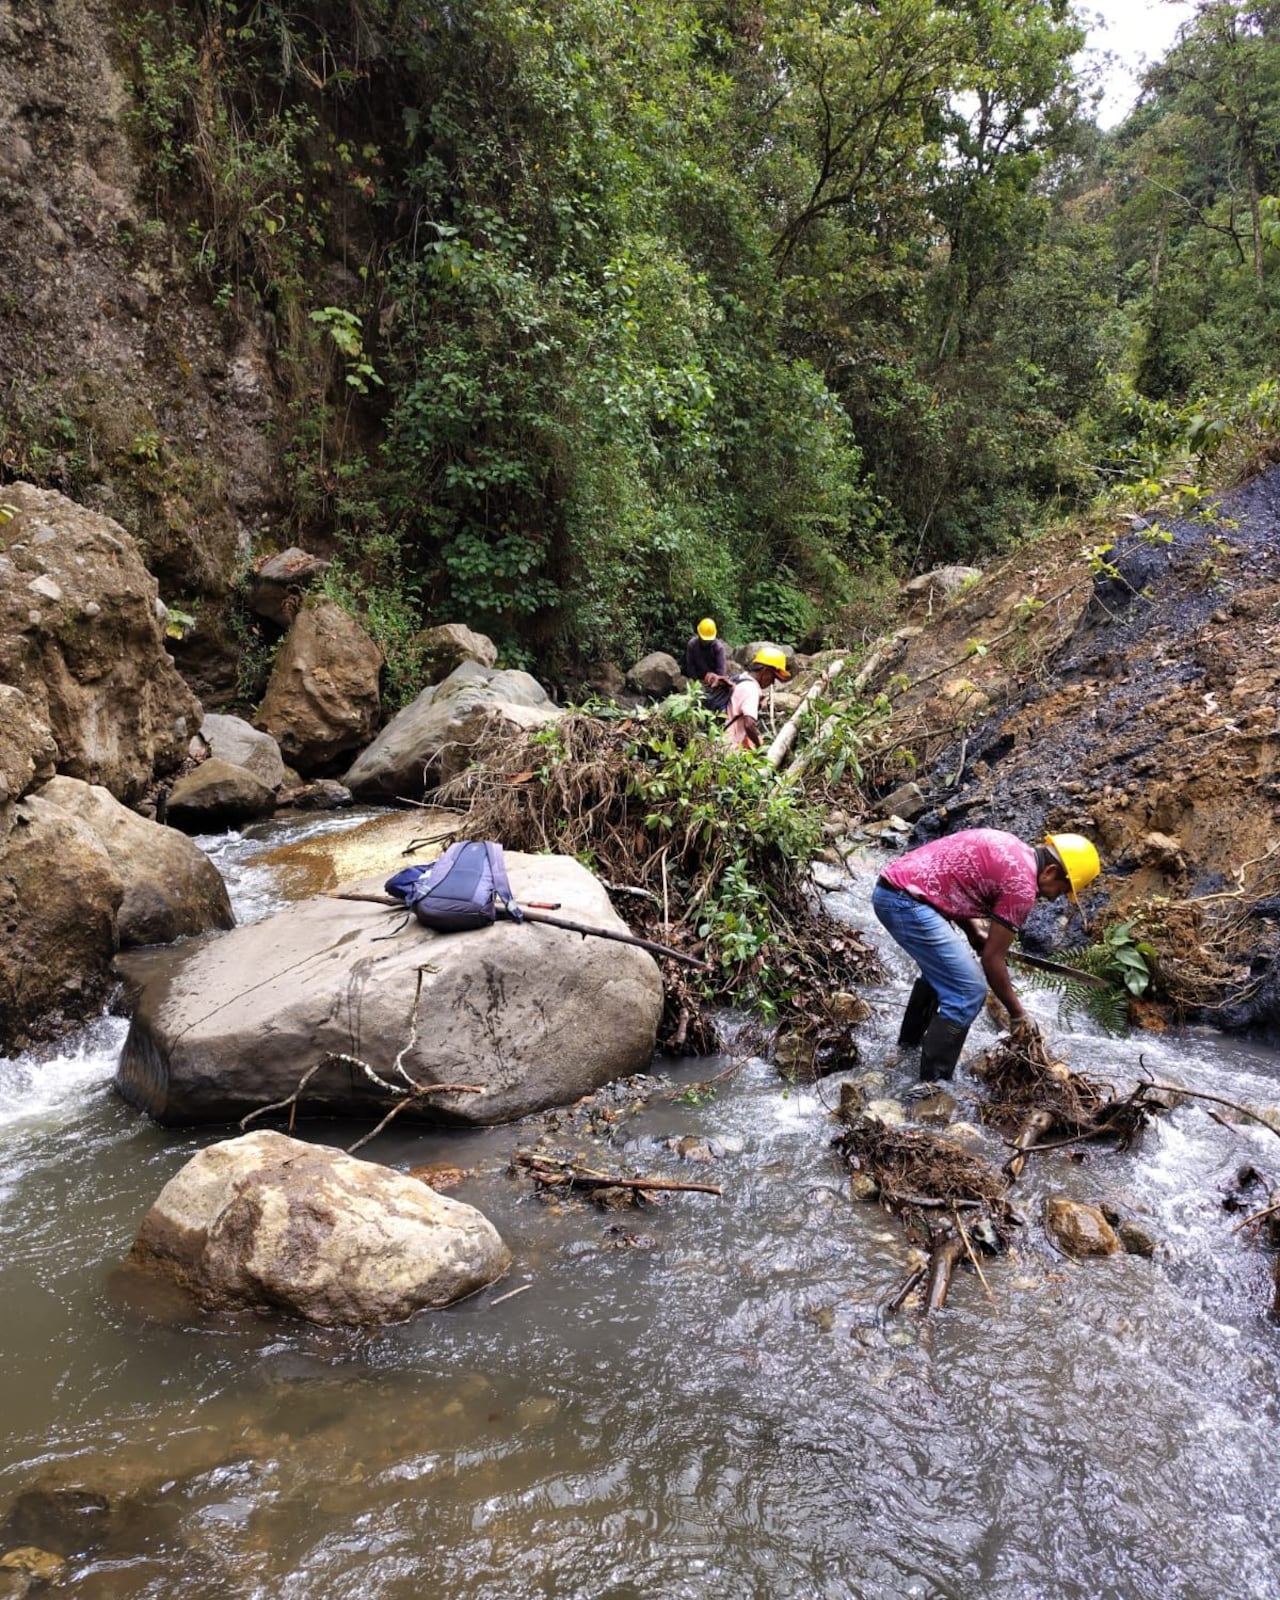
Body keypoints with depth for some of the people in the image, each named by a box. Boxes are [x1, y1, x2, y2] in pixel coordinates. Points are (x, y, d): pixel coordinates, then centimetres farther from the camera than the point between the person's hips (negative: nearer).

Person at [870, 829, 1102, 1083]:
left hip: (890, 888, 10)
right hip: (907, 900, -10)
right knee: (968, 991, -5)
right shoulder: (1022, 885, -9)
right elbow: (992, 958, -4)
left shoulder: (1011, 849, 17)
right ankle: (932, 1083, 1)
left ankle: (910, 1042, 44)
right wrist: (1017, 1013, 8)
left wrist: (976, 935, 14)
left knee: (940, 969, 30)